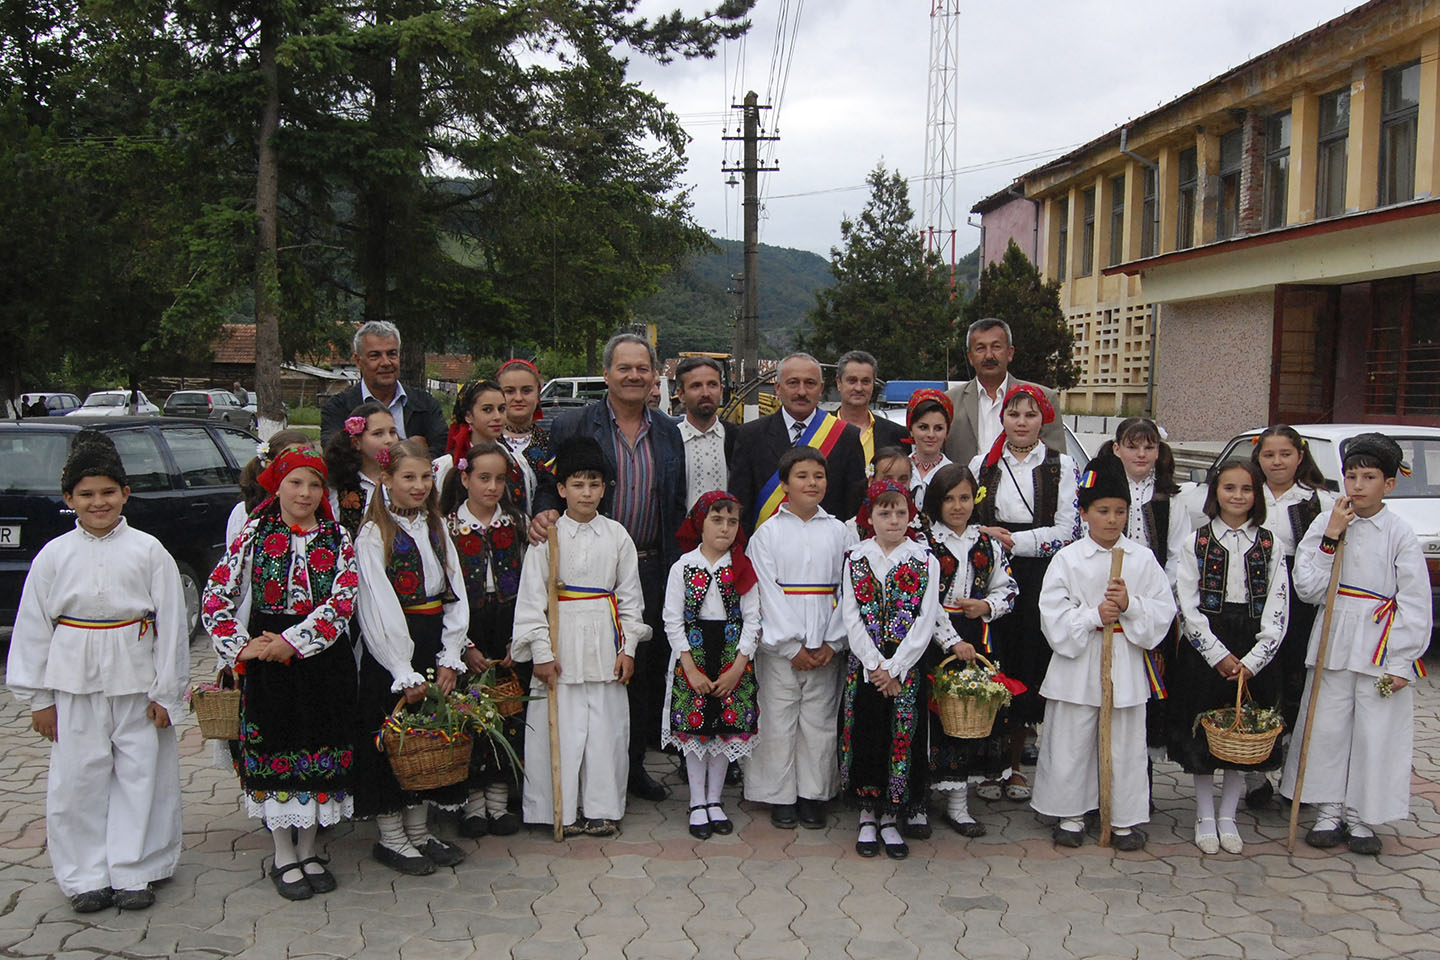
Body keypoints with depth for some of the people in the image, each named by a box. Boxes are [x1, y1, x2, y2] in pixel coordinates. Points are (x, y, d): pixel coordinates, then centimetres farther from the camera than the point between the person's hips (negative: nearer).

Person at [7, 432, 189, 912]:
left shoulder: (148, 551, -2)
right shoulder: (54, 556, 2)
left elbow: (172, 624, -1)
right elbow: (32, 628, 6)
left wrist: (166, 692, -3)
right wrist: (38, 698, 4)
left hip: (136, 682, -1)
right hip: (74, 681, 1)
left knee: (140, 775, 5)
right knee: (77, 779, 6)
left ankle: (133, 873, 18)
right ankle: (87, 877, 20)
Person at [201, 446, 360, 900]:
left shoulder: (338, 539, 3)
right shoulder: (254, 534, 2)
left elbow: (342, 602, -9)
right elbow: (214, 598, -1)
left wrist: (292, 642, -17)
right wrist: (239, 647, -12)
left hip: (323, 660, 1)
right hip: (266, 662, -1)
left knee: (320, 752, 7)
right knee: (273, 751, 5)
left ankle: (309, 850, 24)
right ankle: (284, 856, 20)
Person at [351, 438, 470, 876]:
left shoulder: (437, 529, 10)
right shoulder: (373, 534, -8)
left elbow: (455, 595, 7)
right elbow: (378, 610, -14)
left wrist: (450, 659, -4)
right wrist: (405, 674, -16)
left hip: (435, 649, 6)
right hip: (390, 653, -6)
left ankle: (418, 830, 25)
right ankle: (391, 837, 16)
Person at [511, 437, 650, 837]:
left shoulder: (616, 535, 6)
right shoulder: (548, 536, 0)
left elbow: (629, 595, 8)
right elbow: (531, 597, -2)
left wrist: (628, 646, 2)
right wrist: (541, 651, -7)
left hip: (604, 639, 2)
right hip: (561, 639, -2)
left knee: (606, 724, 4)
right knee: (561, 725, 0)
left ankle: (602, 808, 15)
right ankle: (563, 810, 12)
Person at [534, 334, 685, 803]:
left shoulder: (668, 433, 11)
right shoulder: (574, 426, 0)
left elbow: (677, 508, 14)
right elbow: (549, 485, 2)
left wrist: (675, 569, 9)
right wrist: (544, 513, -21)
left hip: (652, 570, 3)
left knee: (646, 671, 9)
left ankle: (635, 764, 23)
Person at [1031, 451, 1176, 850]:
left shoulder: (1142, 559, 1)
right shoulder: (1067, 559, -4)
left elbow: (1164, 610, -1)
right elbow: (1053, 614, -8)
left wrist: (1130, 606, -17)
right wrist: (1093, 615, -18)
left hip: (1126, 663, 1)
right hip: (1077, 663, -1)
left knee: (1126, 745, 9)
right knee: (1071, 743, 7)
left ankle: (1125, 820, 23)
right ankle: (1071, 815, 23)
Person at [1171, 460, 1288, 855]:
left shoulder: (1270, 546, 4)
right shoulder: (1196, 543, 0)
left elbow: (1277, 611, -1)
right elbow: (1187, 606, -5)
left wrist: (1252, 660, -11)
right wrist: (1219, 655, -12)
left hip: (1253, 655, 1)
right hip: (1204, 650, -1)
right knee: (1202, 732, 4)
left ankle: (1228, 817, 21)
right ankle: (1205, 817, 18)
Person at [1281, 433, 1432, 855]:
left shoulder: (1400, 534, -4)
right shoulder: (1326, 524, 1)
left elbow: (1415, 604, -3)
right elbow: (1307, 588, -5)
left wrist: (1400, 662, -8)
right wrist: (1331, 538, -11)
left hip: (1382, 646, -2)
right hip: (1334, 640, 2)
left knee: (1376, 733, 4)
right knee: (1327, 728, 7)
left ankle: (1361, 817, 18)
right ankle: (1328, 812, 20)